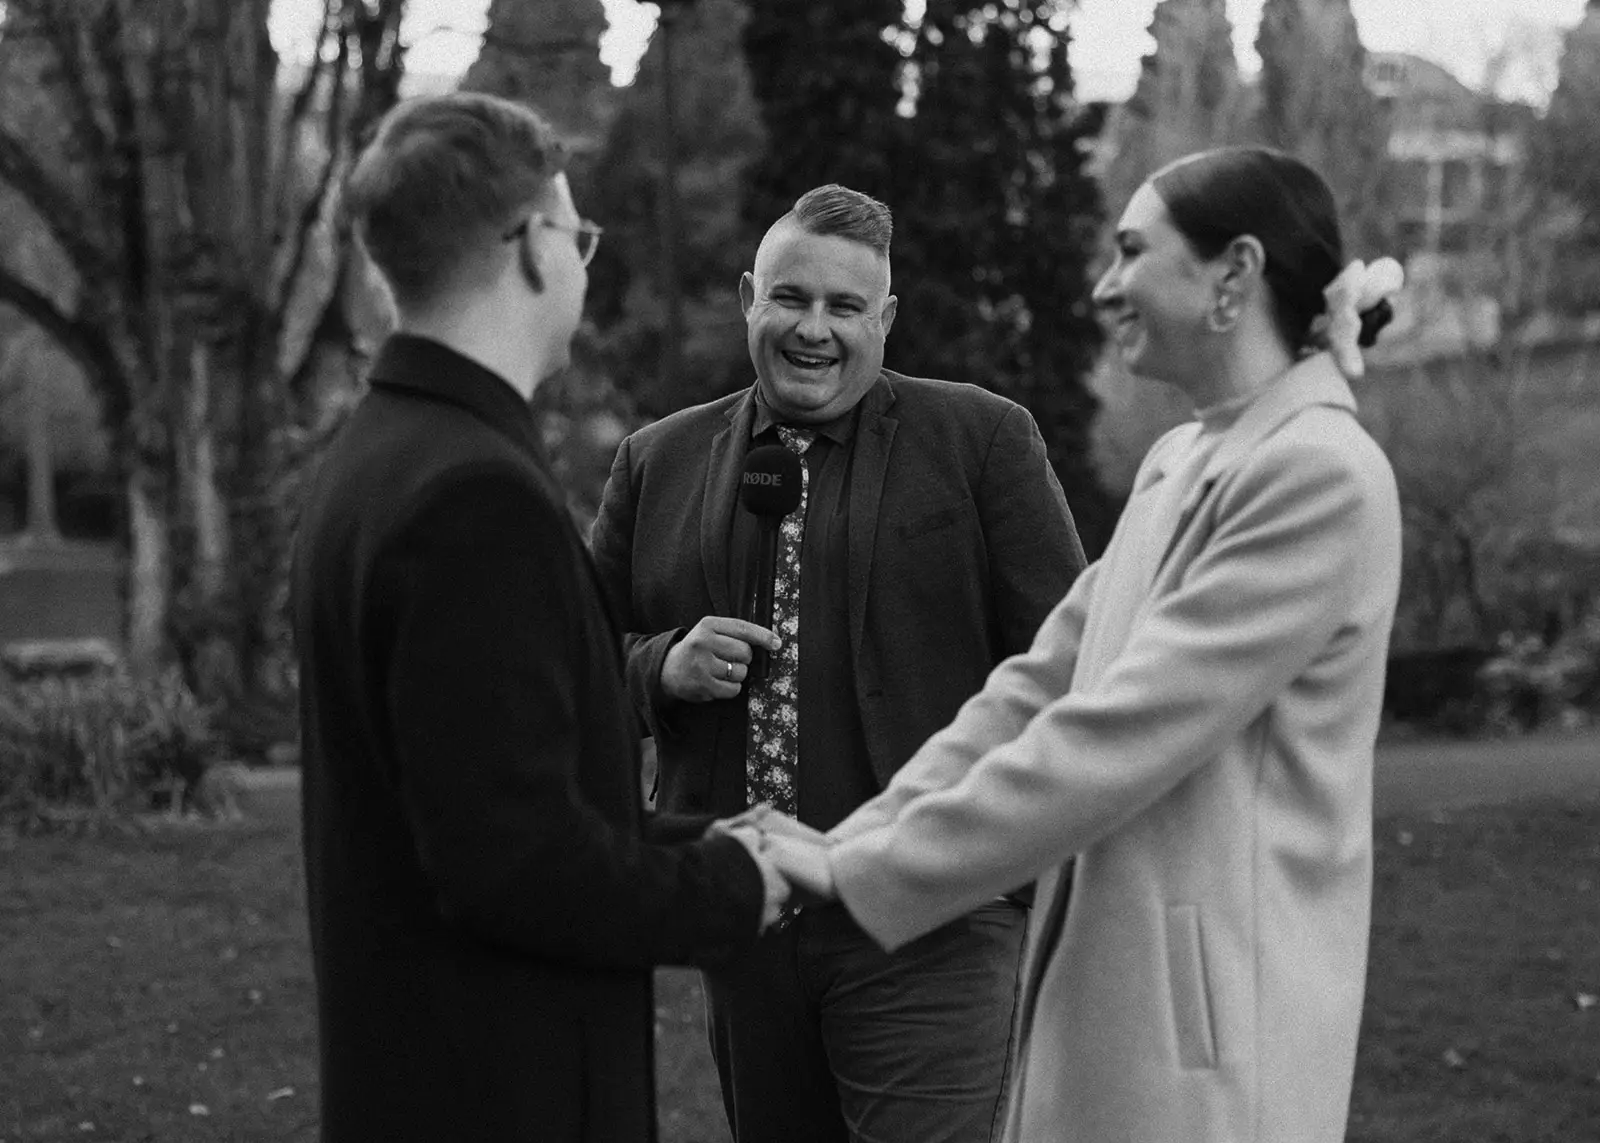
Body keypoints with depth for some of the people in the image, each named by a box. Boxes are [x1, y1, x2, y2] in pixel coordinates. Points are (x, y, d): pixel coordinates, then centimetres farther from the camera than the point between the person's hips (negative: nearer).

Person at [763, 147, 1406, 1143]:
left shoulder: (1320, 476, -16)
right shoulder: (1180, 462, 14)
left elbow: (1116, 735, -20)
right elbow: (1041, 685, 12)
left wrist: (861, 873, -16)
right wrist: (855, 836, 1)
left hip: (1207, 1022, -8)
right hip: (1105, 982, 8)